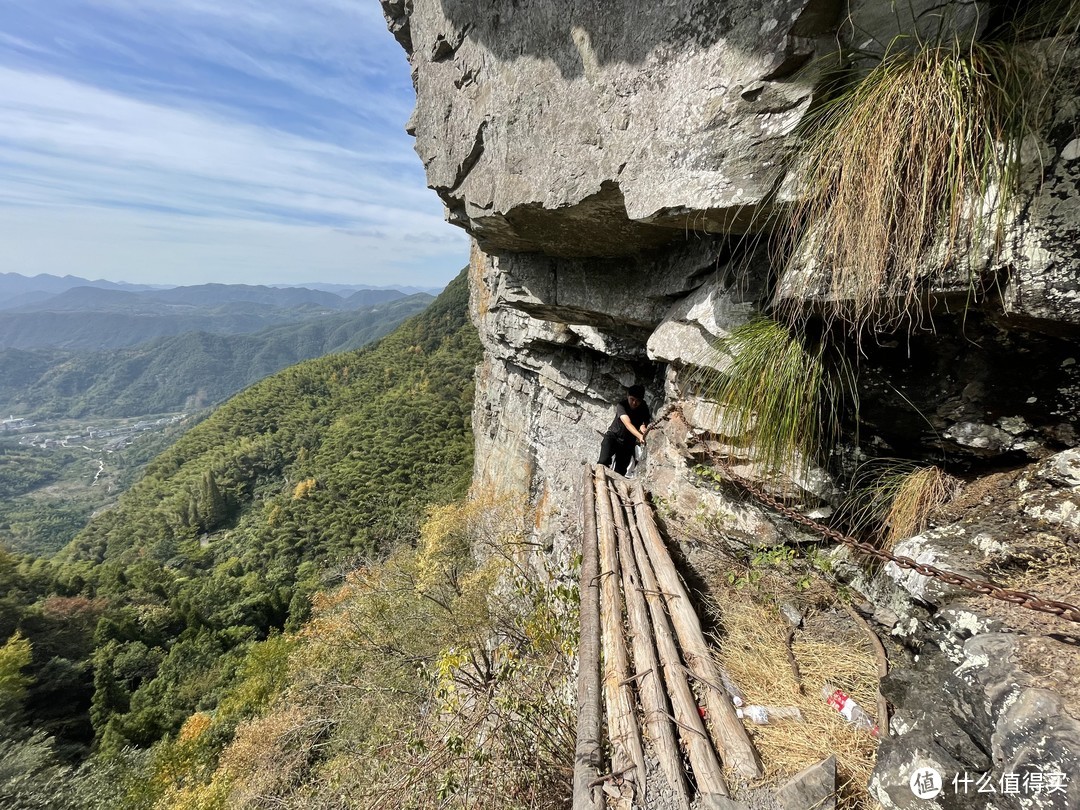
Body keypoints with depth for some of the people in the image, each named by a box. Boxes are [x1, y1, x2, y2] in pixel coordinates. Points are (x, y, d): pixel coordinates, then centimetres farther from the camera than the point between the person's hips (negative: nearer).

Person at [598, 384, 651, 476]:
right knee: (604, 461, -26)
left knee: (620, 471, -2)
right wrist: (640, 436, -53)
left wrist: (644, 426, -42)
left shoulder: (643, 408, -8)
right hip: (613, 436, -3)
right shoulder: (621, 406, -22)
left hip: (628, 442, 3)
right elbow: (628, 423, -37)